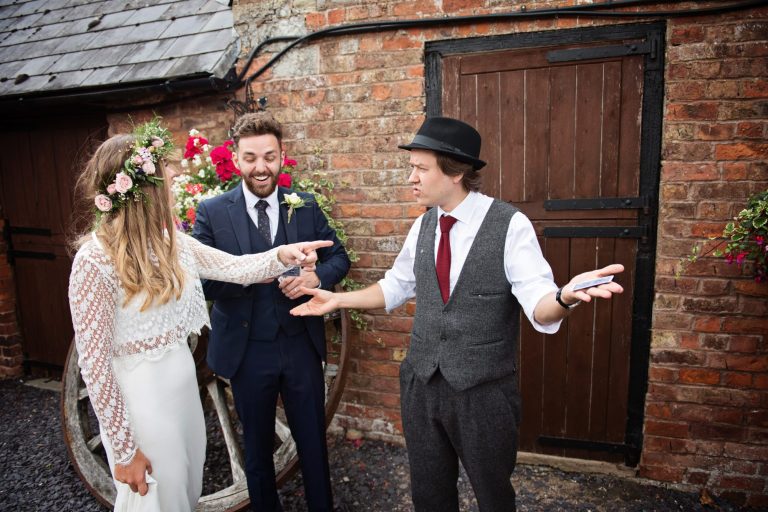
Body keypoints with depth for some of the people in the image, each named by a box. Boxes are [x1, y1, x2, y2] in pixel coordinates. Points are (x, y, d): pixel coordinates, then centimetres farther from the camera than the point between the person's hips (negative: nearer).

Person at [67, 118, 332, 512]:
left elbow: (235, 268, 0)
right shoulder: (95, 260, -22)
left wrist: (282, 255, -20)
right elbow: (94, 365, -18)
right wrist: (124, 450, -13)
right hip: (140, 401, -7)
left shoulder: (170, 242, -2)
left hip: (184, 387, 7)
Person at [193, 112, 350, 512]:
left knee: (313, 440, 18)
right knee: (257, 445, 20)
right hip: (247, 350, -1)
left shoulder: (306, 207, -1)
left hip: (302, 344, 1)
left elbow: (339, 256, 3)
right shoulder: (212, 212, -7)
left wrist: (317, 276, -18)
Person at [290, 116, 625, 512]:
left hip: (484, 393, -4)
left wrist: (564, 296, -43)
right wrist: (337, 299, 7)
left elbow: (539, 307, -21)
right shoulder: (422, 227, 2)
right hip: (421, 385, 5)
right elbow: (395, 288, 14)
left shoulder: (510, 226, -15)